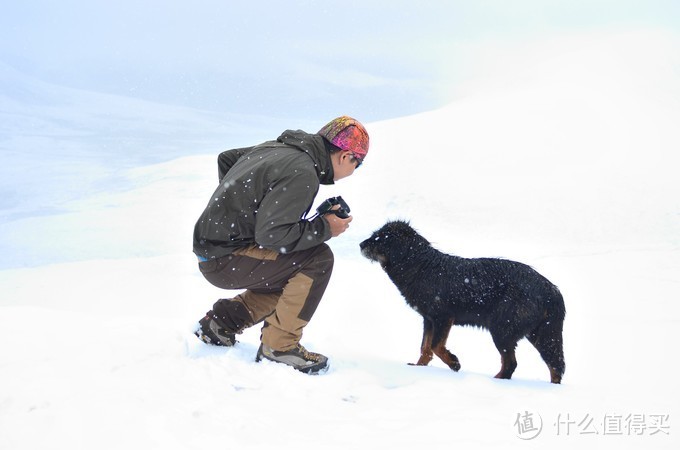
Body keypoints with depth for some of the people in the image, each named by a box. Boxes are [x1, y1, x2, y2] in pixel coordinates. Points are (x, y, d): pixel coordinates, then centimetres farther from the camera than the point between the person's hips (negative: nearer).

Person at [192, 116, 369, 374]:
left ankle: (221, 322, 19)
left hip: (212, 245, 10)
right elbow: (270, 234, -25)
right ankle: (279, 347, -9)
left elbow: (225, 158, 23)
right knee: (318, 259, -15)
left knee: (297, 276, 22)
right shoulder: (302, 173, -20)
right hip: (223, 260, -10)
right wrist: (324, 228, -14)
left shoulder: (279, 147, 8)